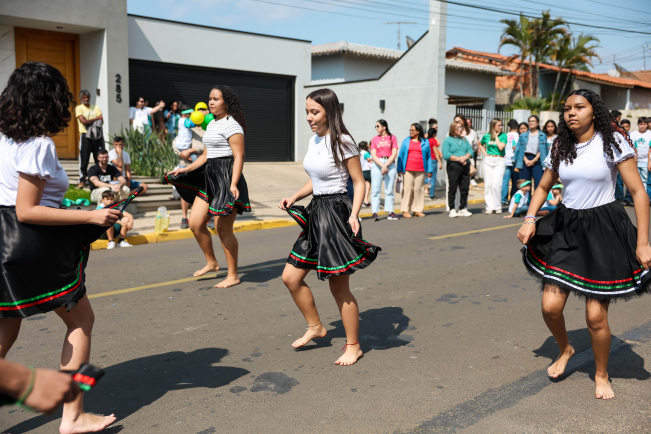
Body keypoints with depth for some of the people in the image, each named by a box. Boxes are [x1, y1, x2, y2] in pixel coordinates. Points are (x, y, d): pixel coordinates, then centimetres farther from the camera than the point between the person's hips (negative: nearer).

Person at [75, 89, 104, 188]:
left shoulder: (95, 107, 15)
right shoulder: (79, 108, 5)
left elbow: (101, 121, 3)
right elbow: (84, 121, -9)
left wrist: (89, 121, -10)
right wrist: (96, 119, -3)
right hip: (85, 136, -3)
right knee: (84, 159, -4)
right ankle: (82, 180, 3)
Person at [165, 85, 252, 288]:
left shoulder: (232, 125, -10)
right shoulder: (211, 124, 18)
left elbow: (239, 157, -17)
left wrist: (233, 184, -27)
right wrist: (185, 169, 16)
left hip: (226, 178, -9)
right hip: (209, 177, 9)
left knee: (223, 229, -5)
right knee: (195, 223, 5)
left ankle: (233, 276, 8)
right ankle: (211, 262, 25)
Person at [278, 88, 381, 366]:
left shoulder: (342, 142, -12)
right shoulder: (314, 141, 11)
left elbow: (359, 182, -11)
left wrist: (354, 214, -24)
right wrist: (294, 197, 6)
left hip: (336, 212, -8)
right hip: (316, 211, 8)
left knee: (339, 287, 0)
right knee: (290, 277, 8)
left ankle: (353, 346, 18)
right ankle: (315, 327, 30)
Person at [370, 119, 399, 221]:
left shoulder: (392, 137, 7)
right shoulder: (374, 139, 10)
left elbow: (394, 154, -1)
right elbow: (373, 155, 2)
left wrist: (386, 165, -10)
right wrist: (382, 166, -11)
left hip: (390, 164, 0)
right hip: (377, 164, 1)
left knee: (389, 189, 3)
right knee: (375, 189, -6)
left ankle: (390, 212, 6)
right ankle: (375, 212, -7)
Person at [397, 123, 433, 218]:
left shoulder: (425, 142, 10)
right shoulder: (406, 141, 10)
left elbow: (429, 156, 10)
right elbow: (401, 155, 7)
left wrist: (429, 170, 3)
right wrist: (400, 169, -2)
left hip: (421, 170, 1)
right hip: (408, 169, -1)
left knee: (419, 189, 2)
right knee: (408, 188, -3)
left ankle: (418, 210, 9)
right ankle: (405, 210, 0)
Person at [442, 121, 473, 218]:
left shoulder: (464, 139, 18)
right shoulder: (448, 140, 0)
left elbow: (470, 150, 10)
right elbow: (446, 155, -11)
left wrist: (465, 156, -11)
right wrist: (458, 159, -15)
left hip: (465, 166, 5)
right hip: (453, 166, -5)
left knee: (465, 188, 5)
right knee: (452, 189, -2)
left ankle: (463, 208, 14)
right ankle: (452, 210, 4)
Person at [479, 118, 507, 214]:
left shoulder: (503, 136, 1)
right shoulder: (486, 136, 8)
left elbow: (501, 147, -13)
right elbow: (480, 145, 25)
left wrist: (496, 136, -5)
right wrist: (484, 153, 9)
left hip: (499, 161, -3)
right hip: (488, 161, 3)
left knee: (496, 184, -12)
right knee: (488, 185, 1)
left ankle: (498, 207, -1)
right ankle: (489, 207, 8)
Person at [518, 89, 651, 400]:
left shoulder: (612, 142, -7)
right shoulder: (560, 148, 7)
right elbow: (543, 187, 17)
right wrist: (530, 219, -1)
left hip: (603, 230, -4)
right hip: (566, 227, 4)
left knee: (595, 316, -3)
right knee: (550, 306, -4)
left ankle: (601, 375, 24)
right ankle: (565, 349, 29)